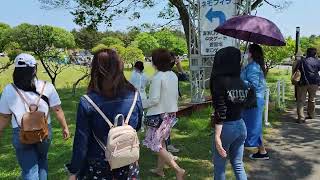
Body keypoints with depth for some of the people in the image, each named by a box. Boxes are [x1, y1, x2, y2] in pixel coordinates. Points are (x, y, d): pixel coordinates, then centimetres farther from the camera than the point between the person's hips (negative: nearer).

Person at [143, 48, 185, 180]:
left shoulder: (158, 77, -20)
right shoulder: (173, 76, 4)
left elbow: (154, 100, -22)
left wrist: (141, 105, -7)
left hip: (160, 114, -8)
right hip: (171, 113, 8)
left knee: (155, 144, 1)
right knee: (161, 141, 20)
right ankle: (160, 169, 31)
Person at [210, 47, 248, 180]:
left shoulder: (219, 81, -17)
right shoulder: (242, 83, 2)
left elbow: (220, 112, -21)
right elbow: (243, 105, 8)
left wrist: (217, 137, -19)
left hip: (226, 127, -6)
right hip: (241, 126, 6)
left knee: (219, 165, 13)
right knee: (238, 163, 19)